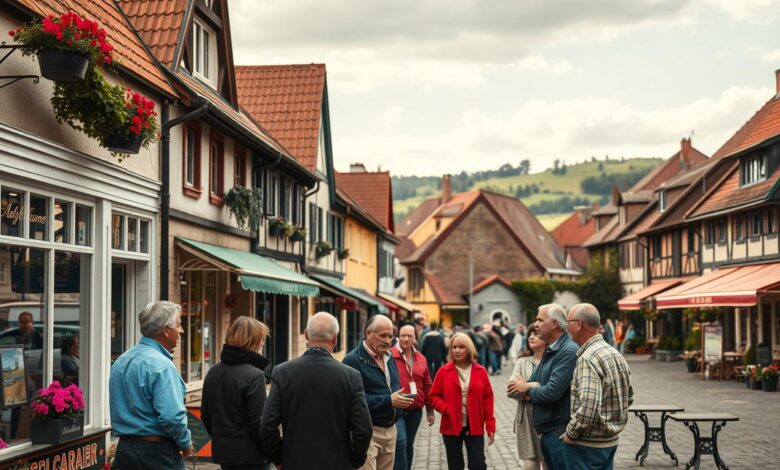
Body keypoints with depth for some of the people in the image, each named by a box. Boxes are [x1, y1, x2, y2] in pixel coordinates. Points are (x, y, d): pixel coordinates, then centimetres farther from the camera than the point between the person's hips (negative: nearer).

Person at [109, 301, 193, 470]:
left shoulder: (120, 361, 10)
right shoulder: (161, 365, -17)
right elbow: (172, 417, -24)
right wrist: (186, 444, -9)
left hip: (124, 448, 8)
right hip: (156, 452, -8)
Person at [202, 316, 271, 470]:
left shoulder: (213, 372, 6)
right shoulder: (254, 376, -17)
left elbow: (205, 414, 13)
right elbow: (259, 423, -17)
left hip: (222, 451, 7)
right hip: (249, 456, -7)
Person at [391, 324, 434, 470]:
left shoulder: (421, 358, 9)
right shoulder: (390, 356, -8)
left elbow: (427, 386, 14)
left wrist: (430, 410, 14)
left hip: (415, 410, 5)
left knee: (409, 444, 14)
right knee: (400, 441, -18)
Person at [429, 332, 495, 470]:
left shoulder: (480, 371, 1)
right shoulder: (444, 371, -1)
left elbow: (488, 399, 2)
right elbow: (433, 396, 2)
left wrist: (490, 426, -1)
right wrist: (446, 409, -15)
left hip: (474, 427, 0)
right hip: (451, 427, 0)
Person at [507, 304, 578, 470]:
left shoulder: (568, 352, -18)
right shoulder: (550, 351, 14)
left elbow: (552, 392, -24)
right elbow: (516, 387, 15)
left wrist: (528, 388, -4)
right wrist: (531, 386, -10)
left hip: (560, 431, -9)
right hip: (547, 430, 9)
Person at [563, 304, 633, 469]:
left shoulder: (588, 359, -21)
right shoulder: (616, 354, 8)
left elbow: (588, 407, -30)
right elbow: (629, 396, 17)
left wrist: (570, 433, -17)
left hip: (587, 444, -9)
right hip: (610, 441, 9)